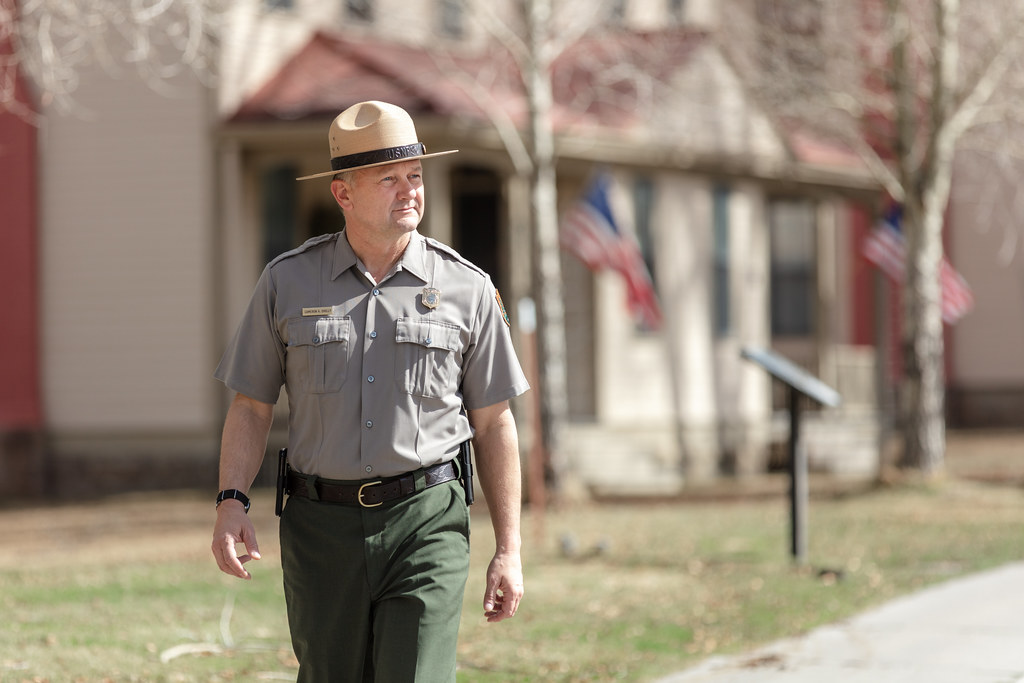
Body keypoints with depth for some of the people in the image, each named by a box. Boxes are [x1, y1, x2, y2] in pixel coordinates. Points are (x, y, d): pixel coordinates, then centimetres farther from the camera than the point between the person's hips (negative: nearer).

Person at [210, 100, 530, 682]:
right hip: (322, 526, 2)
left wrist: (509, 550, 2)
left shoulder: (467, 289, 2)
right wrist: (232, 503, -7)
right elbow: (252, 406, 9)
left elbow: (493, 423, 5)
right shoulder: (287, 283, 4)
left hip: (427, 524, -1)